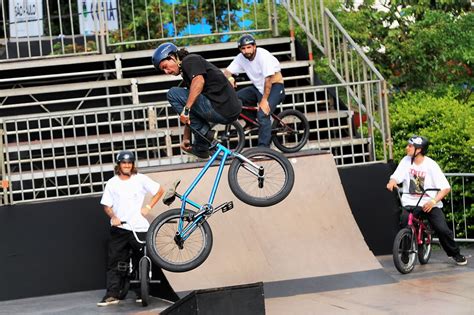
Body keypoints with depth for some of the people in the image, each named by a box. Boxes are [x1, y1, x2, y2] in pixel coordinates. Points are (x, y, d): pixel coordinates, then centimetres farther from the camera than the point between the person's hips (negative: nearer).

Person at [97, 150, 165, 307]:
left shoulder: (140, 179, 0)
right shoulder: (112, 183, 4)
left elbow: (160, 190, 8)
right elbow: (106, 205, 6)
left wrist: (148, 207, 0)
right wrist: (113, 217, -13)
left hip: (139, 228, -1)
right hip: (119, 228, 1)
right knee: (114, 262, -4)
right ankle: (112, 295, -4)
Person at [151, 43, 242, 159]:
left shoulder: (190, 60, -2)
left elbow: (199, 81, -24)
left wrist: (186, 109, -24)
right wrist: (186, 139, 27)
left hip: (221, 109, -10)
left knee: (173, 94, -7)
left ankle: (206, 134, -6)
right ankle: (201, 148, 22)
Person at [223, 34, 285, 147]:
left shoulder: (263, 55, -23)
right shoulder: (241, 58, -5)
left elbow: (268, 79, -25)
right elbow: (227, 72, -4)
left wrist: (264, 100, -26)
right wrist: (229, 78, -29)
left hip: (274, 87, -7)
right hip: (258, 87, 7)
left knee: (263, 114, -27)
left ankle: (263, 147, -21)